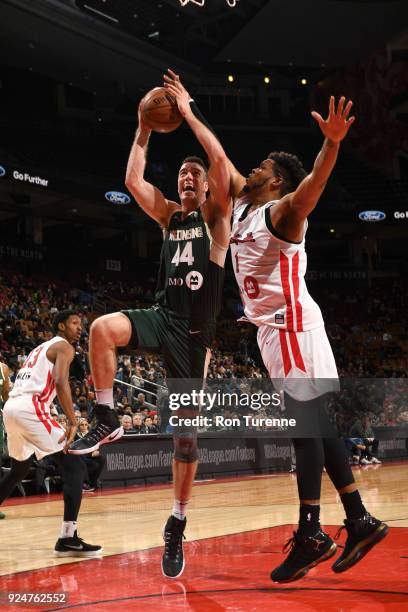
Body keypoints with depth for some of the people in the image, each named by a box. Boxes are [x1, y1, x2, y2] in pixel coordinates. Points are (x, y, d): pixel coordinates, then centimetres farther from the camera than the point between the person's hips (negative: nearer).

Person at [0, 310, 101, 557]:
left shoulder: (41, 348, 29)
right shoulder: (64, 346, 2)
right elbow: (61, 382, -16)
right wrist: (73, 422, -22)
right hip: (31, 409, -9)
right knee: (74, 467, -8)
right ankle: (68, 538, -18)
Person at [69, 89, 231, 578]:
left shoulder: (215, 214, 2)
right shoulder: (169, 215, 15)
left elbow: (219, 159, -12)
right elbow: (133, 180, 6)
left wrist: (187, 112, -6)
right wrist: (144, 130, 6)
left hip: (194, 331, -3)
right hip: (162, 316, 4)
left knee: (185, 429, 0)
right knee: (102, 328, -31)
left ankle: (177, 525, 11)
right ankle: (105, 420, -16)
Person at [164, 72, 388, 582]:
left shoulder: (283, 210, -8)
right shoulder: (244, 202, 16)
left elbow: (313, 185, -30)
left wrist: (332, 143, -48)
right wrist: (189, 109, 29)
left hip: (292, 325, -9)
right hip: (273, 328, 9)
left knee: (307, 424, -8)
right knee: (313, 424, 8)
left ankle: (310, 534, -4)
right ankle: (359, 522, 13)